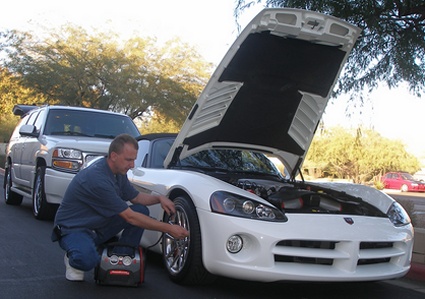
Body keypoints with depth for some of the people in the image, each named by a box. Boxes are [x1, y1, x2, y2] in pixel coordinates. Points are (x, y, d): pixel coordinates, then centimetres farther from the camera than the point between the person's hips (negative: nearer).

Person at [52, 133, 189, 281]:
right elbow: (130, 217, -28)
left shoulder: (118, 171, -2)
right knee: (88, 260, -40)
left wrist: (159, 198, -8)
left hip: (98, 227, 9)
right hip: (73, 229, -9)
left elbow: (136, 197, 14)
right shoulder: (97, 178, -31)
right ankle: (74, 259, -2)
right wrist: (168, 229, -25)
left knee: (142, 210, -5)